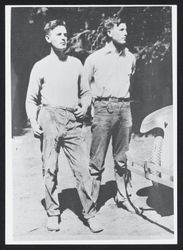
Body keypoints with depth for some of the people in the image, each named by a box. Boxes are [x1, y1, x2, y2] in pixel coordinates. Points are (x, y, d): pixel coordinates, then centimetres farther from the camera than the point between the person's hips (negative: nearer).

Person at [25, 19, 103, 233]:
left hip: (73, 121, 2)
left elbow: (85, 92, 21)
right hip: (50, 118, -1)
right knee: (50, 169, 3)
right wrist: (34, 123, -3)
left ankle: (88, 214, 7)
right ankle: (53, 214, 16)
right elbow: (31, 99, 9)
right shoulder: (40, 66, 6)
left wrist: (84, 108, 2)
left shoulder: (76, 64, 13)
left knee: (82, 168, -2)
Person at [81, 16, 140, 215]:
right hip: (103, 108, -4)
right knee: (97, 159, -3)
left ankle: (122, 196, 24)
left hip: (124, 108, 4)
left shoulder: (130, 57, 11)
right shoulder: (95, 58, -1)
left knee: (122, 157, 11)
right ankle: (92, 200, 6)